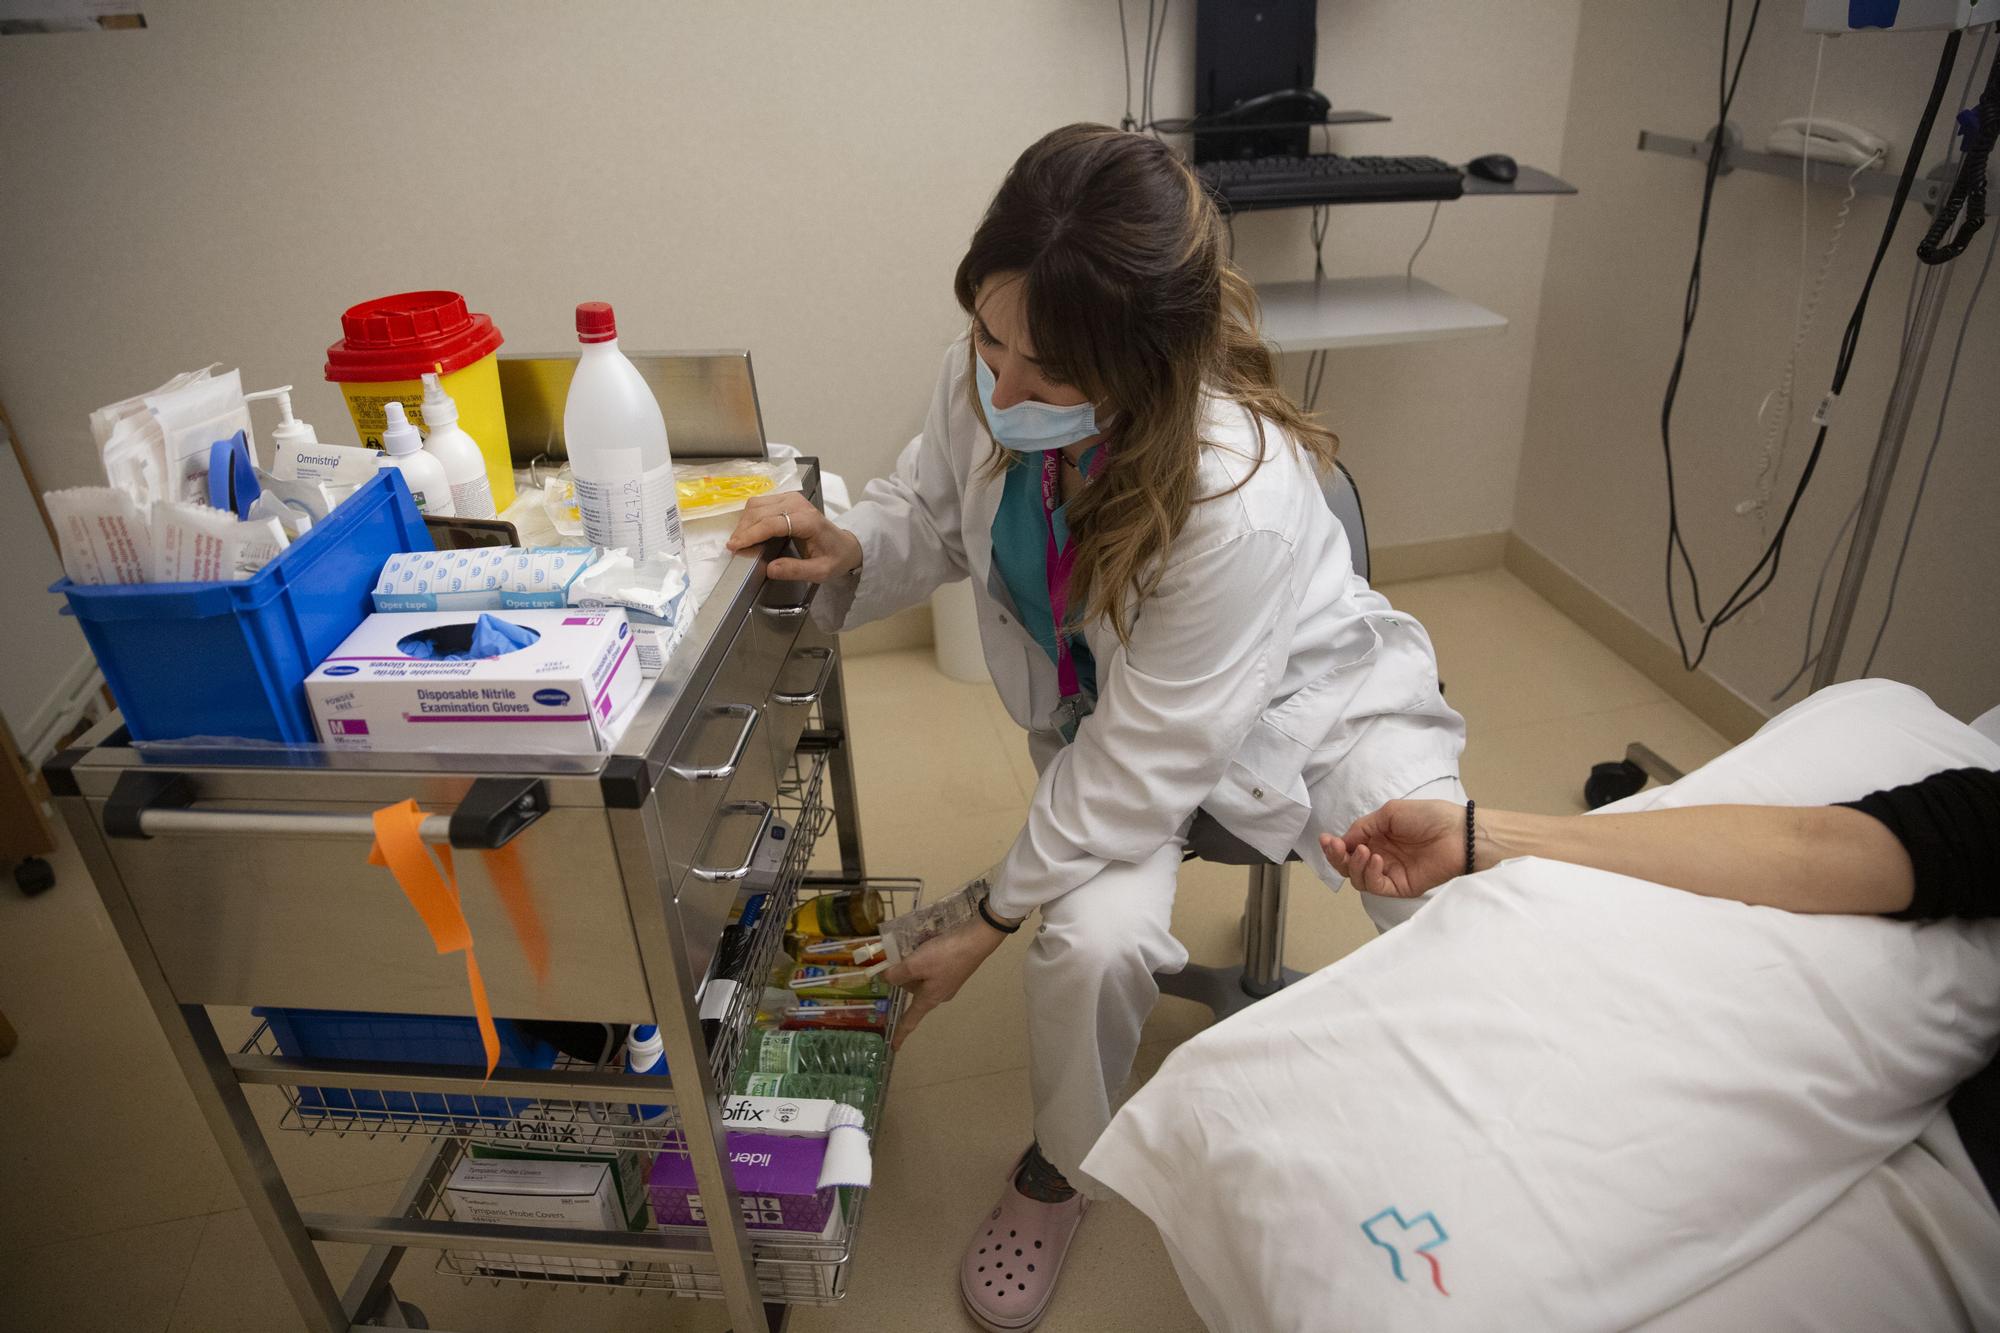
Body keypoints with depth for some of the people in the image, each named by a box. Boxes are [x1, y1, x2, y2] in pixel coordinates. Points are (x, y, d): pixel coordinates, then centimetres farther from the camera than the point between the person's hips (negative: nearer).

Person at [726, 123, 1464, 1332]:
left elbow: (1138, 772, -29)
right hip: (1108, 710, 3)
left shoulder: (1240, 499, -38)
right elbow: (931, 513, 1)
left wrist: (991, 925, -18)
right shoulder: (980, 384, -22)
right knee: (1092, 942, -26)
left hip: (1306, 703, -2)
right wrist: (850, 549, -23)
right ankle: (1058, 1173, 10)